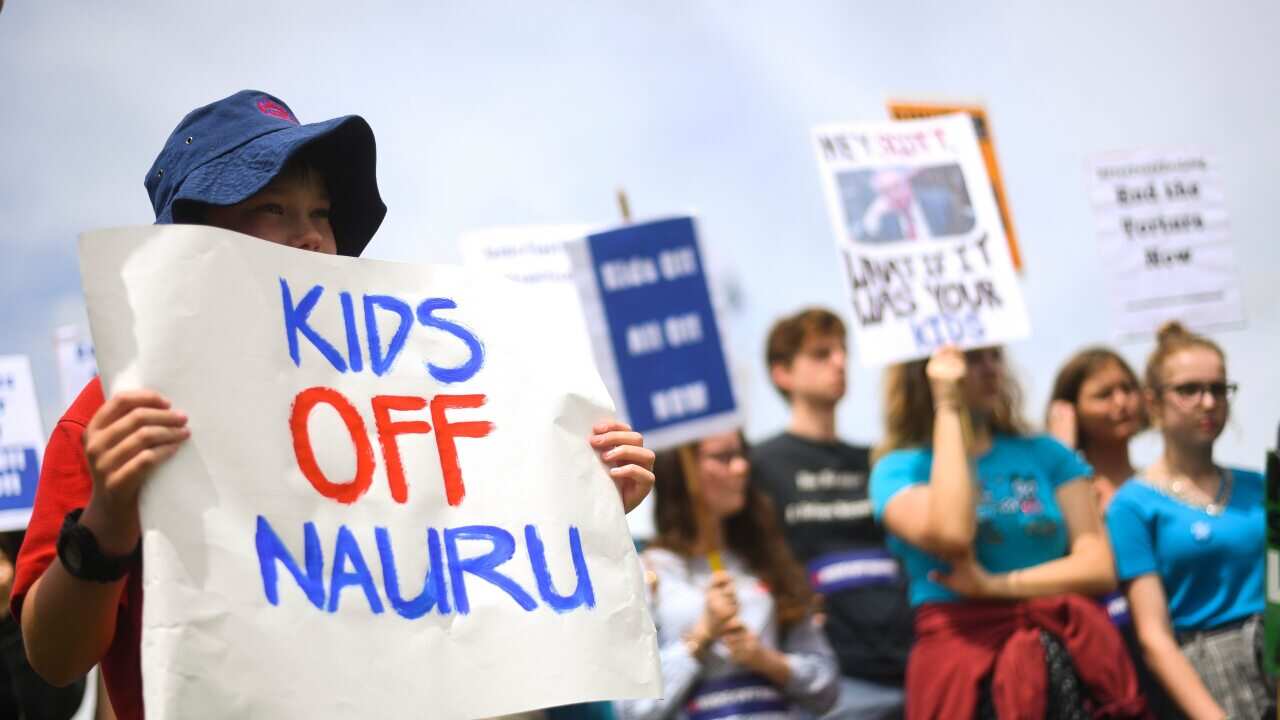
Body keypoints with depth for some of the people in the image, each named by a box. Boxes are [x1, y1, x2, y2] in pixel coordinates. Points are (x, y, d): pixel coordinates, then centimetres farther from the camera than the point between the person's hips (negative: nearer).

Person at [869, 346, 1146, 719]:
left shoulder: (1046, 454, 17)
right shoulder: (900, 468, 7)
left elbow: (1099, 567, 8)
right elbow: (951, 536, -14)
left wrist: (997, 586, -5)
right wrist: (948, 405, -6)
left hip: (1065, 645, 3)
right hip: (965, 648, -3)